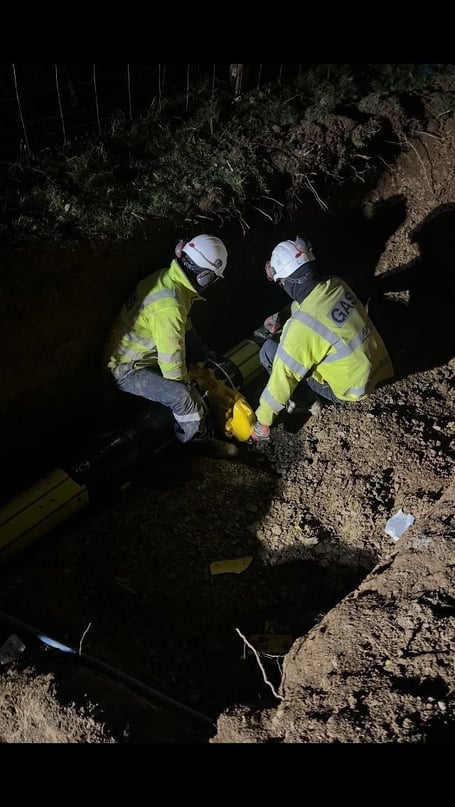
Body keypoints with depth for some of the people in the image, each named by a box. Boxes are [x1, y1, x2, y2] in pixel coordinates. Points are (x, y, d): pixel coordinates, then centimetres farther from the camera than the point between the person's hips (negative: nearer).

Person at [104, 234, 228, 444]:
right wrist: (187, 386, -12)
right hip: (128, 370, -10)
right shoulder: (169, 306, -33)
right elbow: (172, 362, -28)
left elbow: (186, 329, 13)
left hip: (147, 353, 10)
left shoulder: (167, 277, -4)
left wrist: (205, 353, 16)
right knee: (185, 396, -30)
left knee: (207, 359, 16)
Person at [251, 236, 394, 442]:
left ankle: (299, 402, 9)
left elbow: (282, 378, -22)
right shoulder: (336, 283, -10)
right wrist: (280, 317, 4)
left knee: (269, 350, -7)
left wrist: (262, 422, -10)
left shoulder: (302, 325, -31)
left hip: (353, 388, -7)